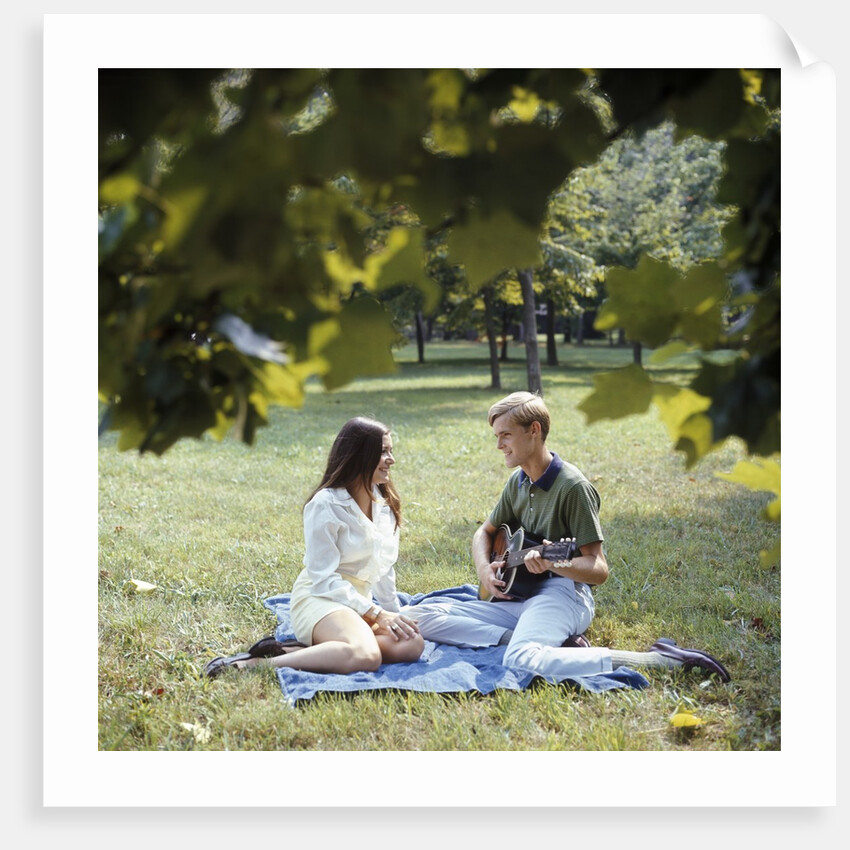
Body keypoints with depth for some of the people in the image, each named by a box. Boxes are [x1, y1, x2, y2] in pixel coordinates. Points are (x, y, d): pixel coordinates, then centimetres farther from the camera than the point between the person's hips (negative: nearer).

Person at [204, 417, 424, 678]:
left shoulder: (385, 502, 7)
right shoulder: (325, 505, -14)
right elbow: (323, 580, -15)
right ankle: (259, 663, -27)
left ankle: (300, 649, -19)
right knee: (365, 656, -37)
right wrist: (376, 614, -18)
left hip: (360, 599, 8)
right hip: (319, 598, -8)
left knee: (412, 645, -23)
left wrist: (392, 612, 6)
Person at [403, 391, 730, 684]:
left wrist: (553, 563, -34)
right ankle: (550, 641, -15)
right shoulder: (518, 482, 12)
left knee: (521, 659, -41)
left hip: (562, 592, -8)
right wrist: (484, 569, 4)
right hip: (515, 596, 8)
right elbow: (485, 531, 26)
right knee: (418, 616, -7)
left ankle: (660, 658, -27)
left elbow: (598, 569, -13)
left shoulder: (573, 486, -11)